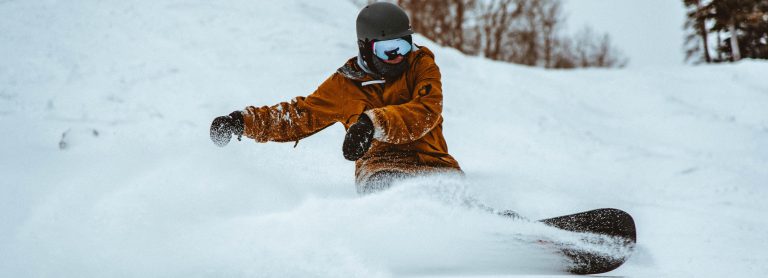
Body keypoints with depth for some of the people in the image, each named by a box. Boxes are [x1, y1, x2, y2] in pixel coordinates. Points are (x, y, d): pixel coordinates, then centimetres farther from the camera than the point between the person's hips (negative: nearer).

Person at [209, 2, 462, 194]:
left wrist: (373, 123, -27)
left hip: (431, 161, 1)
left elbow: (426, 111, -10)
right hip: (381, 164, -1)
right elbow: (301, 116, 21)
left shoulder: (421, 64, 8)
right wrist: (245, 121, 8)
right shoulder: (345, 84, 13)